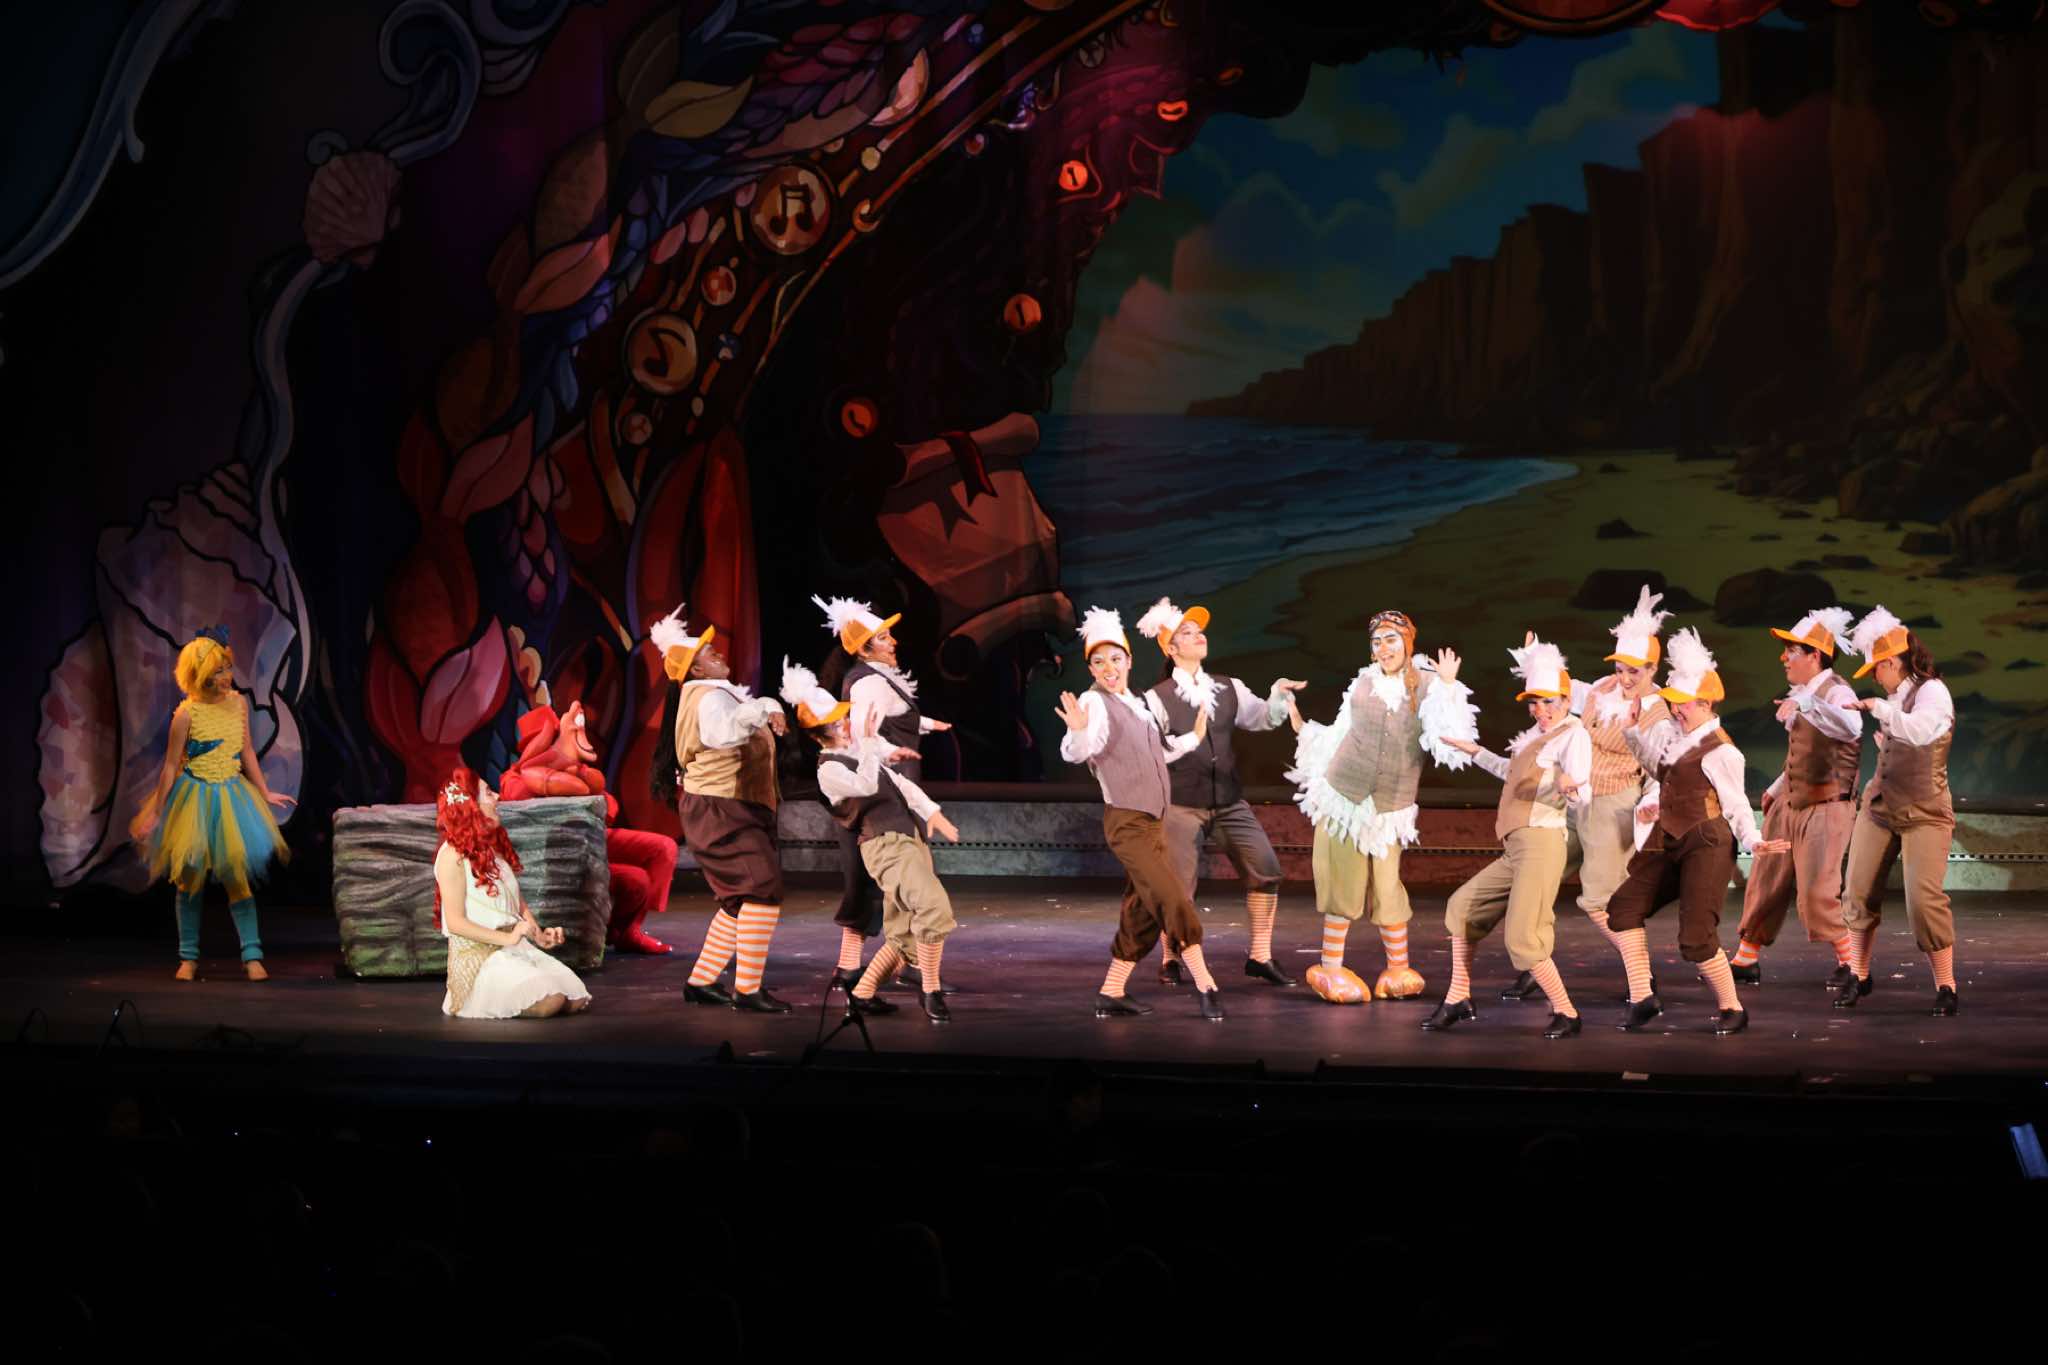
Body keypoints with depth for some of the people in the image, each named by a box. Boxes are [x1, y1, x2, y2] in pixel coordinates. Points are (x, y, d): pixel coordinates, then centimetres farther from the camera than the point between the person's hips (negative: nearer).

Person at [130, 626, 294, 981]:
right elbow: (171, 768, -6)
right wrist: (155, 813, -3)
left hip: (233, 796, 3)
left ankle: (252, 956, 0)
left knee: (239, 874, -1)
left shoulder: (239, 703, 0)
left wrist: (265, 793, 14)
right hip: (196, 799, -3)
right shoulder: (186, 714, -13)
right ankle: (188, 957, 17)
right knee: (191, 877, 6)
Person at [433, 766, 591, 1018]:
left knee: (577, 1000, -10)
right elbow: (456, 922, -14)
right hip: (477, 957, -8)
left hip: (517, 950, 8)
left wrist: (540, 935, 3)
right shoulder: (453, 855, -10)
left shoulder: (495, 847, 17)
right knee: (549, 1002, -29)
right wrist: (507, 938, -19)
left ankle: (500, 998, 9)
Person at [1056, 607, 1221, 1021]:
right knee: (1174, 901, -14)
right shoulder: (1095, 702, -11)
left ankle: (1111, 994, 17)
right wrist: (1077, 731, -47)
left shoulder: (1137, 705, 15)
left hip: (1152, 822, 9)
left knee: (1143, 914, 10)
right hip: (1128, 823, -9)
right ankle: (1204, 985, -8)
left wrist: (1194, 738, 34)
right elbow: (1076, 753, -28)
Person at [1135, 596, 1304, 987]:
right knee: (1178, 885, -4)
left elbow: (1263, 718, 12)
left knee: (1265, 869, -3)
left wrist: (1279, 694, -5)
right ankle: (1169, 961, 17)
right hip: (1181, 805, -4)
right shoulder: (1158, 698, -6)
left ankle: (1260, 957, 8)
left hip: (1229, 801, 5)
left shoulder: (1229, 689, 8)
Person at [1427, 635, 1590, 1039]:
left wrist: (1571, 786, -44)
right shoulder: (1537, 734, 20)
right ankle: (1457, 1001, 24)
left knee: (1523, 939, -18)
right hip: (1515, 849, 10)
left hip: (1541, 842, -10)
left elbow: (1583, 794, -21)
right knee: (1463, 907, 18)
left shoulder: (1573, 733, -7)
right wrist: (1476, 752, 45)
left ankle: (1566, 1013, -6)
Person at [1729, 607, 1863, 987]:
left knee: (1817, 892, -11)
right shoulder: (1803, 694, 11)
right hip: (1790, 802, 9)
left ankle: (1851, 962, 5)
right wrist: (1776, 790, 22)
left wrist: (1804, 705, -47)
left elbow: (1850, 727, -40)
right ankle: (1746, 960, 22)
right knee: (1765, 882, 12)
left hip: (1825, 808, -9)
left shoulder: (1836, 692, -16)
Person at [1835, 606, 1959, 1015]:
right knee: (1860, 890, 4)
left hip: (1924, 812, -7)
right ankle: (1858, 976, 17)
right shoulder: (1896, 696, 8)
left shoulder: (1932, 691, -13)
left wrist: (1879, 708, -30)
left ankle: (1945, 987, -1)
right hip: (1879, 805, 7)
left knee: (1924, 897, -13)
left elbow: (1922, 729, -35)